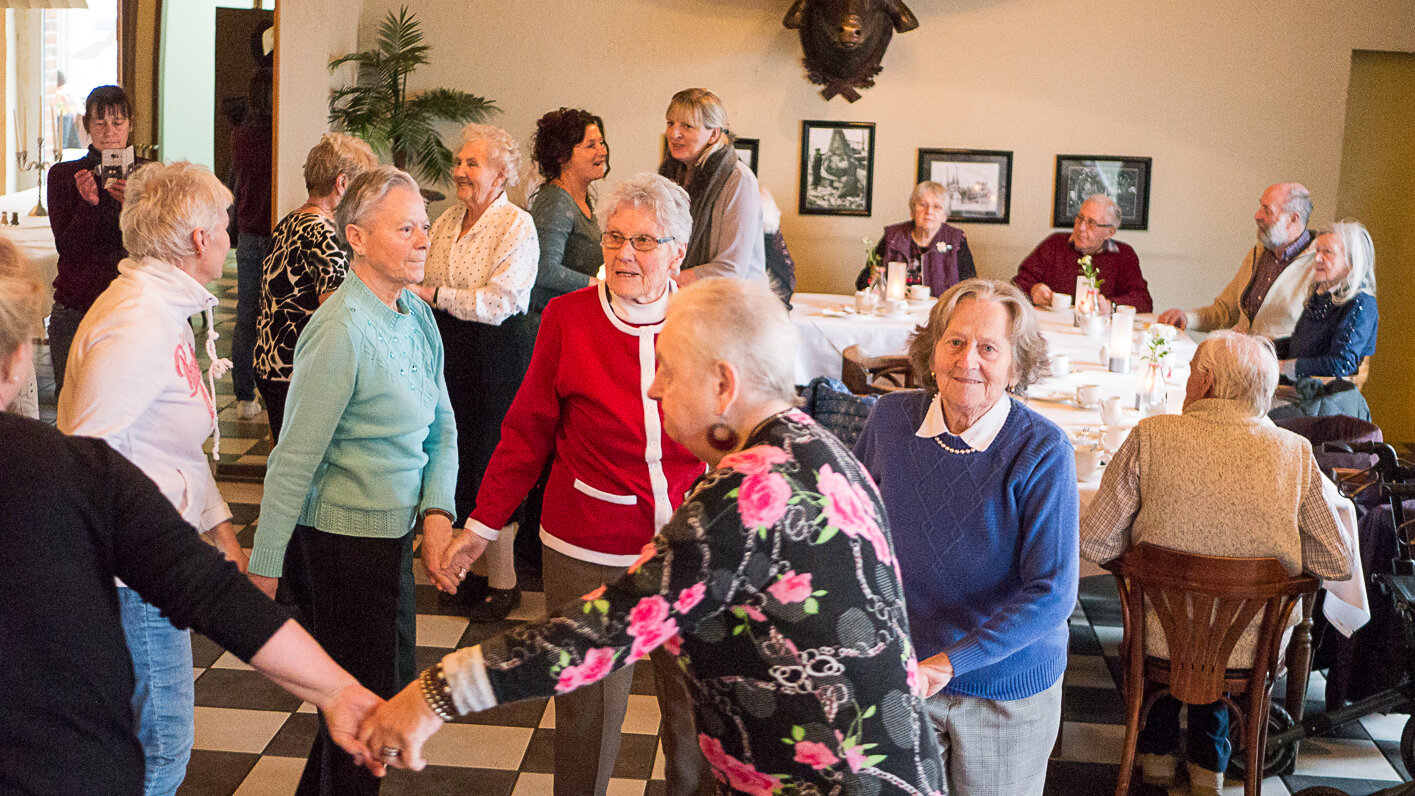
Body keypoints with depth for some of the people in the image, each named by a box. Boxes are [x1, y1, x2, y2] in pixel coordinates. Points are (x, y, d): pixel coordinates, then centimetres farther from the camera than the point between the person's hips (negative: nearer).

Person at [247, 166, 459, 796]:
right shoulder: (342, 331, -21)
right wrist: (263, 568, -15)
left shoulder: (417, 317, 4)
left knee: (388, 693, 23)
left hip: (390, 534, 9)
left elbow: (441, 431, 8)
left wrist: (437, 511, -8)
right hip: (344, 545, -8)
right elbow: (294, 459, -19)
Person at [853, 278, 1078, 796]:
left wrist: (949, 662, -28)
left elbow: (1052, 594, -22)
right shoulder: (890, 418, -8)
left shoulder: (1042, 452, -19)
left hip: (1006, 692, -2)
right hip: (900, 674, 3)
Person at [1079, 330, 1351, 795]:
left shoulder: (1150, 437, -16)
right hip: (1253, 649, 1)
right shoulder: (1295, 453, -12)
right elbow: (1336, 565, -6)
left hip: (1160, 640, -1)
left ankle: (1157, 753, 45)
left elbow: (1095, 543, -13)